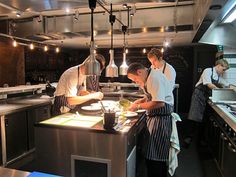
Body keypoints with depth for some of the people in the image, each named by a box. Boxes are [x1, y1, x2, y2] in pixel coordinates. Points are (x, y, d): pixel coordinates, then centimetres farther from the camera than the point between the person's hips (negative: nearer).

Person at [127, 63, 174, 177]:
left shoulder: (155, 78, -19)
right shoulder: (150, 77, 13)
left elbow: (159, 102, -28)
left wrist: (139, 106, -18)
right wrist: (141, 100, 8)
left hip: (161, 119, -10)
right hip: (154, 117, 10)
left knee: (154, 158, 1)